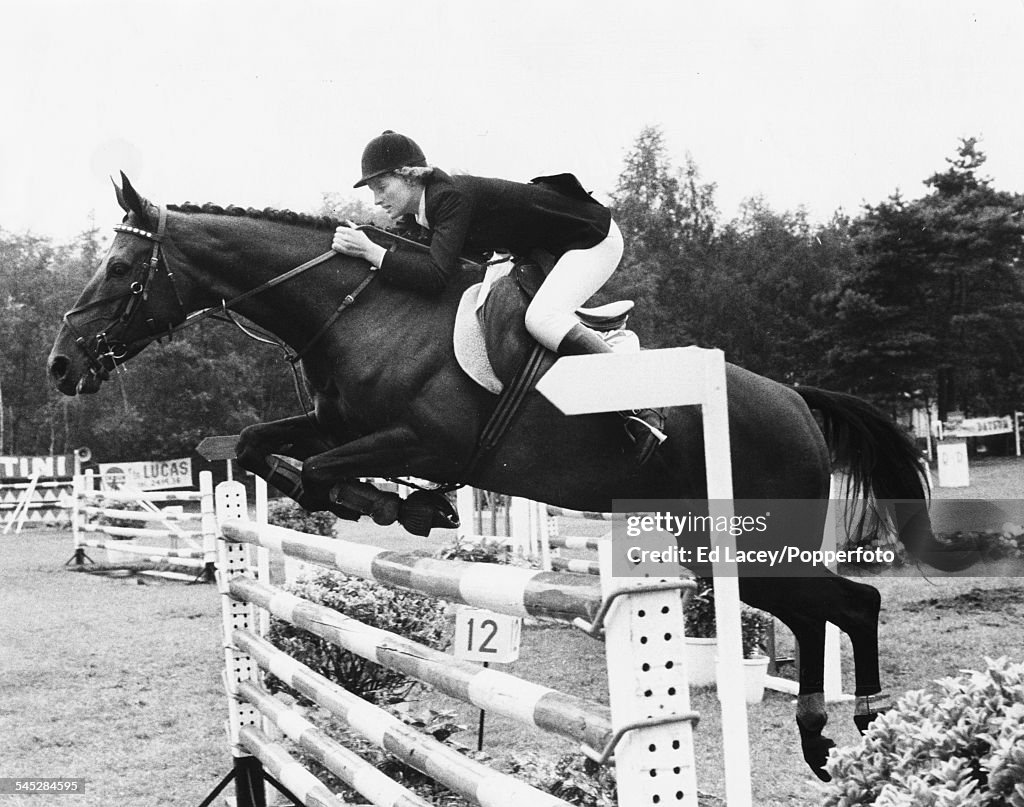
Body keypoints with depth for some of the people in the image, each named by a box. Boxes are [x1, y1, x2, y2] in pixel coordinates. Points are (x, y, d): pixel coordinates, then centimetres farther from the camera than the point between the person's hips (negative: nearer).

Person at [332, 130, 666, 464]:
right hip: (552, 247, 10)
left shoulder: (452, 197, -28)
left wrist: (371, 252, -35)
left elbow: (436, 276, -38)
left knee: (541, 318, -30)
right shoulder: (425, 208, 1)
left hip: (595, 239, -10)